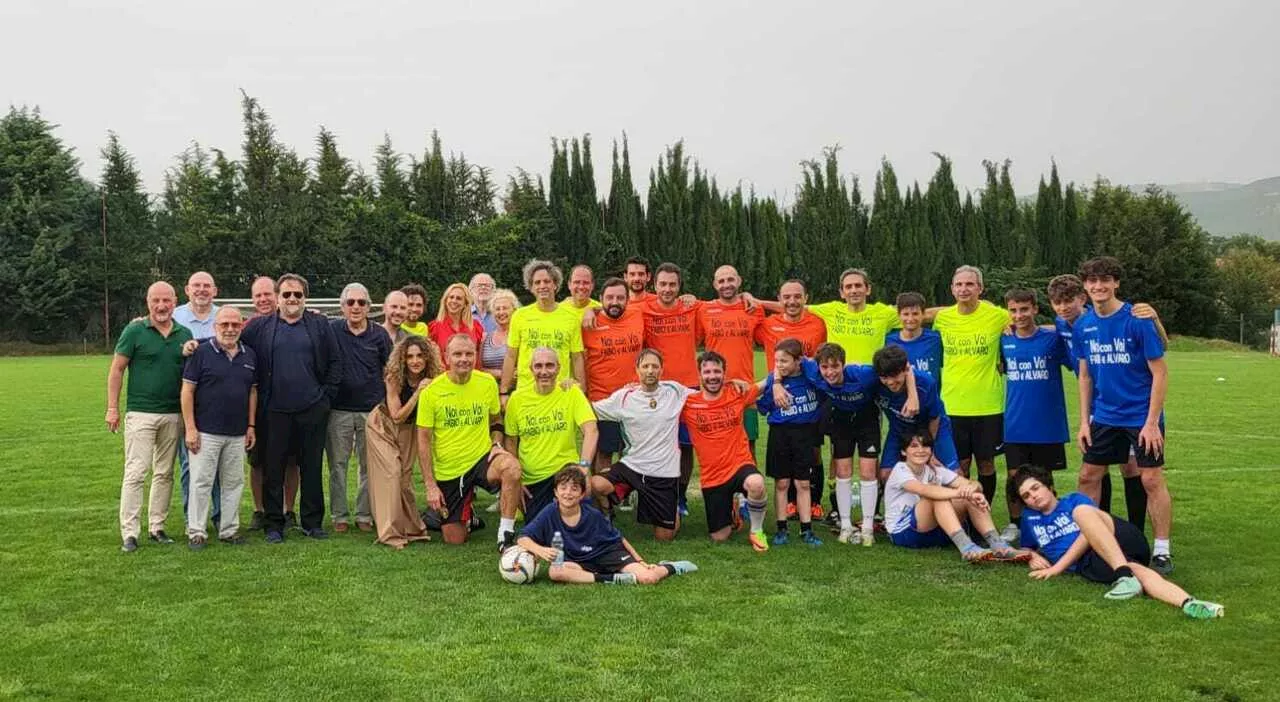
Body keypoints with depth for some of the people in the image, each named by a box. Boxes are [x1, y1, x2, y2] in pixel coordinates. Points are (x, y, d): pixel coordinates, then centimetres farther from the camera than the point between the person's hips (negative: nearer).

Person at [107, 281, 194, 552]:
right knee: (136, 473, -6)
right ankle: (129, 532, -2)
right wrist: (112, 408, -4)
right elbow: (116, 370, -1)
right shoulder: (134, 331, -3)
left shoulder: (185, 334, 8)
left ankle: (157, 527, 19)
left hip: (174, 415, 4)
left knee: (165, 473, 9)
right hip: (141, 413, -4)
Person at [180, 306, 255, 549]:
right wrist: (190, 428, -11)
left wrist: (251, 426, 8)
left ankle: (229, 530, 19)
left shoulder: (249, 356, 9)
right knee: (201, 482, 0)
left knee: (234, 483, 10)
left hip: (237, 434, 5)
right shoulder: (201, 352, -5)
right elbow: (187, 391, -6)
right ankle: (196, 532, 9)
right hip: (206, 432, -5)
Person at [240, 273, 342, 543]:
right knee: (274, 469, 4)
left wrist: (327, 393, 0)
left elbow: (335, 361, 7)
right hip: (275, 410, 0)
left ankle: (313, 522, 17)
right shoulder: (260, 327, 7)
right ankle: (273, 524, 13)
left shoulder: (320, 326, 7)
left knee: (312, 467, 7)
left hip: (313, 409, 0)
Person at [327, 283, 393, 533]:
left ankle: (365, 516, 15)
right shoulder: (331, 330, 1)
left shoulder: (379, 334, 4)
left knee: (369, 465, 6)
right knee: (337, 465, 5)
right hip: (339, 410, -1)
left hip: (372, 410, 1)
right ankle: (339, 516, 14)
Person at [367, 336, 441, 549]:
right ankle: (391, 533, -10)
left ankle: (411, 527, 20)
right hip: (382, 426, -4)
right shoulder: (394, 378, -27)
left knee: (405, 476, 7)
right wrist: (418, 392, -36)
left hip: (409, 428, 4)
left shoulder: (432, 379, -17)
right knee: (391, 473, -12)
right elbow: (397, 416, -27)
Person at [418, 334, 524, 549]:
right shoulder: (431, 391, -9)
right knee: (454, 541, 4)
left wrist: (497, 444, -6)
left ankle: (506, 533, -22)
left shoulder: (488, 382, -3)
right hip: (447, 472, 0)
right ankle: (465, 516, 41)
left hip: (481, 459, 0)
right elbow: (423, 439, -5)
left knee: (511, 467, -36)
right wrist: (430, 485, -9)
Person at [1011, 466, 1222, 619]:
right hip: (1091, 565, 1)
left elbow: (1088, 534, 0)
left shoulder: (1074, 500, 16)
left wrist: (1058, 567, -7)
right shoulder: (1029, 518, 27)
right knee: (1137, 571, -34)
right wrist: (1032, 557, 13)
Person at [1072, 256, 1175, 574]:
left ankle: (1162, 551, 9)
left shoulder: (1137, 320, -14)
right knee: (1088, 476, 7)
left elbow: (1160, 373, -12)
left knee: (1152, 479, -2)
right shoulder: (1083, 325, 0)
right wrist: (1084, 421, 4)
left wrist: (1152, 423, -16)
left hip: (1142, 417, -5)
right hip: (1104, 416, 5)